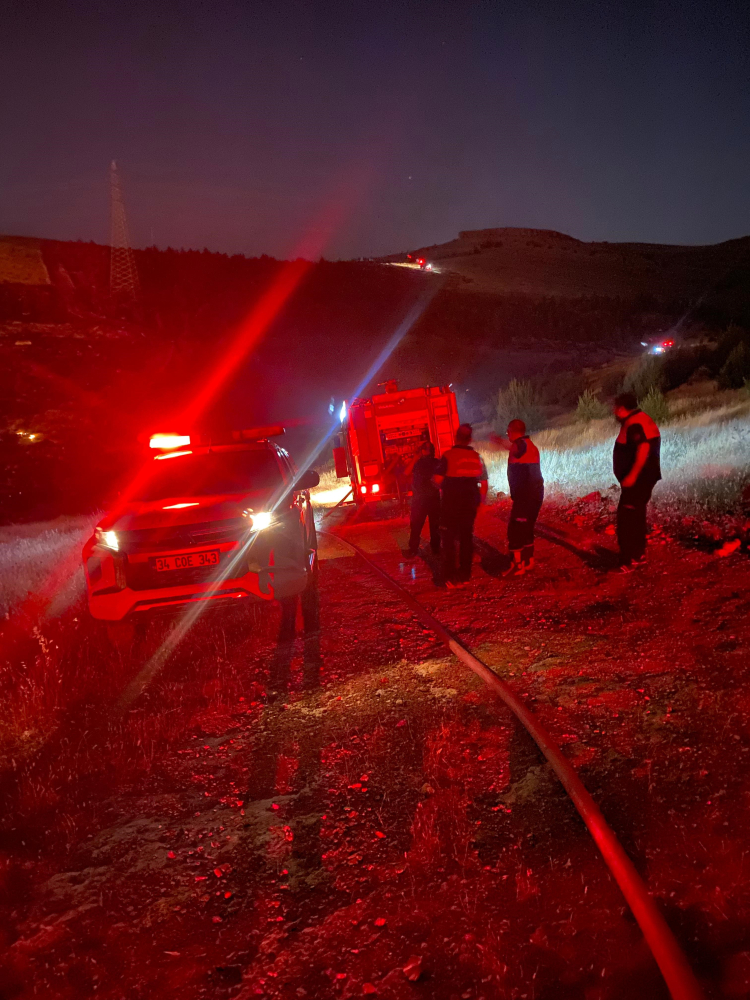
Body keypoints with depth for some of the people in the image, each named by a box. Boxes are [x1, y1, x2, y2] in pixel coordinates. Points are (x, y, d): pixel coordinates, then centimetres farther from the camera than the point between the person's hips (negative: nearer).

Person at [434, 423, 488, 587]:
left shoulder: (448, 455, -11)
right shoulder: (476, 457, 4)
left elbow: (438, 479, -15)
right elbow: (484, 483, 7)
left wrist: (445, 487, 6)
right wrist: (479, 501, 16)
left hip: (451, 503, -4)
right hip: (470, 504, 4)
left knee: (450, 538, 1)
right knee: (467, 537, 13)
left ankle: (451, 577, -4)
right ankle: (465, 574, 16)